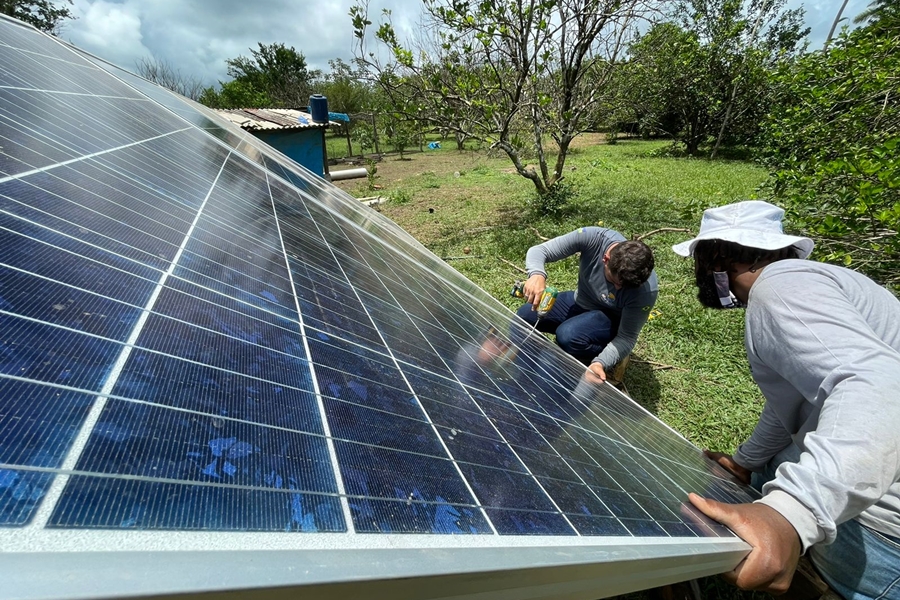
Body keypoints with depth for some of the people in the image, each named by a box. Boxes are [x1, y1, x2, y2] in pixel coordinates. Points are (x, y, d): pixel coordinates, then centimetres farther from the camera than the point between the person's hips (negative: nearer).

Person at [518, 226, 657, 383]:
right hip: (579, 301, 4)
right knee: (523, 317, -9)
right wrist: (537, 275, -49)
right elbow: (538, 250, -27)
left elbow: (627, 337, -22)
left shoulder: (646, 290, -32)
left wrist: (600, 363, -39)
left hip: (612, 319, -4)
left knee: (568, 336, -33)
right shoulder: (592, 237, -29)